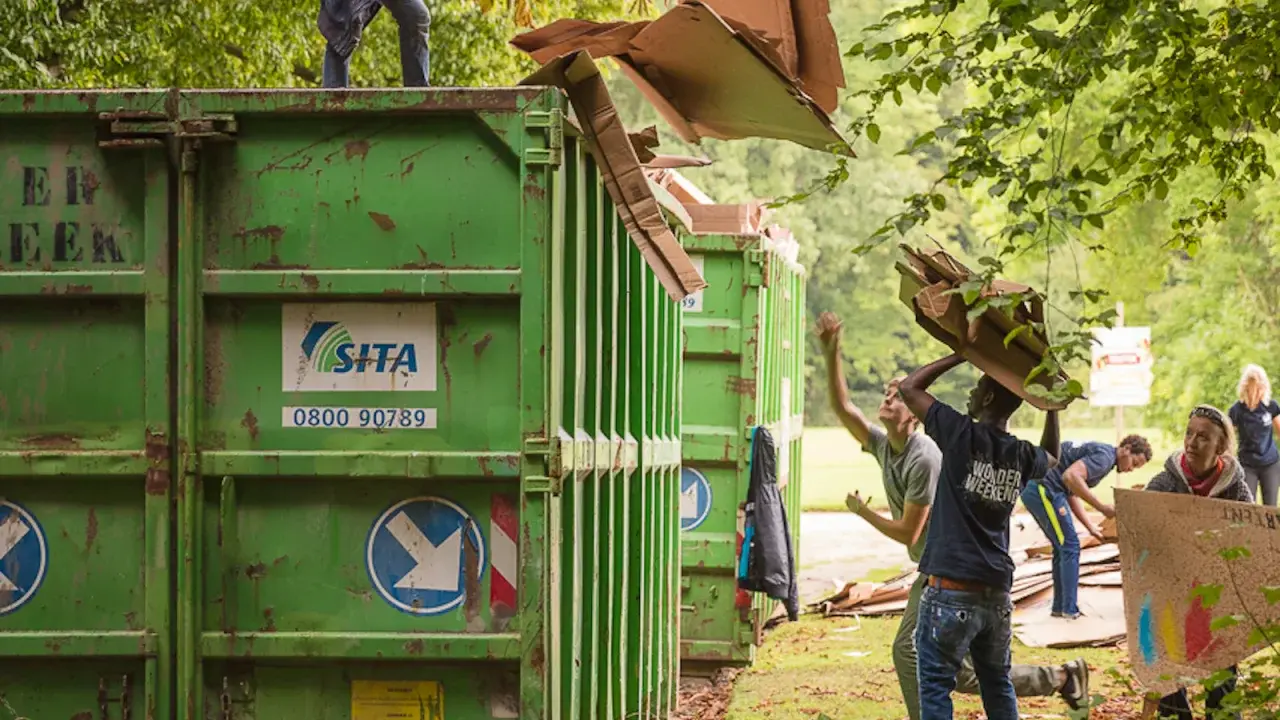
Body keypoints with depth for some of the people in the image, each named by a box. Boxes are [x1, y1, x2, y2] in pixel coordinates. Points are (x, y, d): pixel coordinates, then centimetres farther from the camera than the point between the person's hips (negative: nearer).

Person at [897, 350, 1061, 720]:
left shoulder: (962, 436, -10)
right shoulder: (1022, 456, 7)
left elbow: (909, 387, 3)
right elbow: (1051, 457, 34)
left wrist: (962, 354, 6)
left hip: (950, 590, -6)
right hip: (997, 593, 6)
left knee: (936, 687, -3)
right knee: (997, 683, 19)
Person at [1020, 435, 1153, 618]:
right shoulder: (1104, 456, -12)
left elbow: (1072, 494, 21)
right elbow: (1070, 476, -27)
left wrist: (1091, 528, 16)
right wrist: (1102, 507, -21)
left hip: (1034, 490, 10)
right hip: (1044, 490, -10)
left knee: (1062, 548, 17)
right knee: (1070, 547, -5)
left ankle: (1060, 607, 22)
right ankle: (1070, 610, -2)